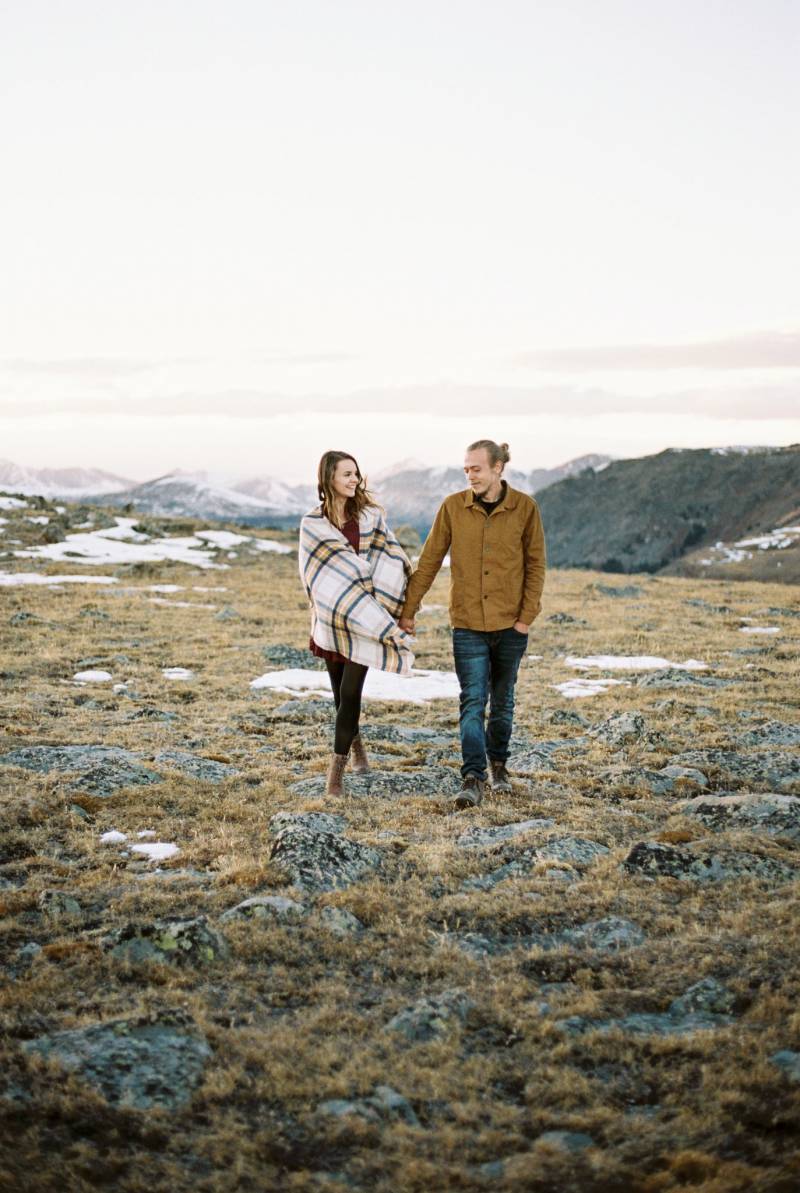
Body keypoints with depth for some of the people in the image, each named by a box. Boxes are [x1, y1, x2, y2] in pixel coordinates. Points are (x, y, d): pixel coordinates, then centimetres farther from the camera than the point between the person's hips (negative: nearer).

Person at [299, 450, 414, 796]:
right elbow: (319, 576, -8)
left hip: (366, 621, -1)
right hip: (331, 620, 1)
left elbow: (391, 561, -5)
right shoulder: (312, 524, -2)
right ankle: (355, 742, 40)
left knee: (349, 692, -8)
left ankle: (337, 768, 0)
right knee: (341, 691, 12)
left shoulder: (371, 515, 1)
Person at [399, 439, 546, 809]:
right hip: (468, 625, -1)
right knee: (472, 702, -7)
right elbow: (429, 561, 1)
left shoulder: (524, 508, -4)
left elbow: (535, 564, 1)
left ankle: (498, 764, 33)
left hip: (510, 624, 1)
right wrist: (408, 610, 1)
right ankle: (474, 779, -8)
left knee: (502, 699, 15)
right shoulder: (453, 507, -3)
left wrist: (527, 615, -6)